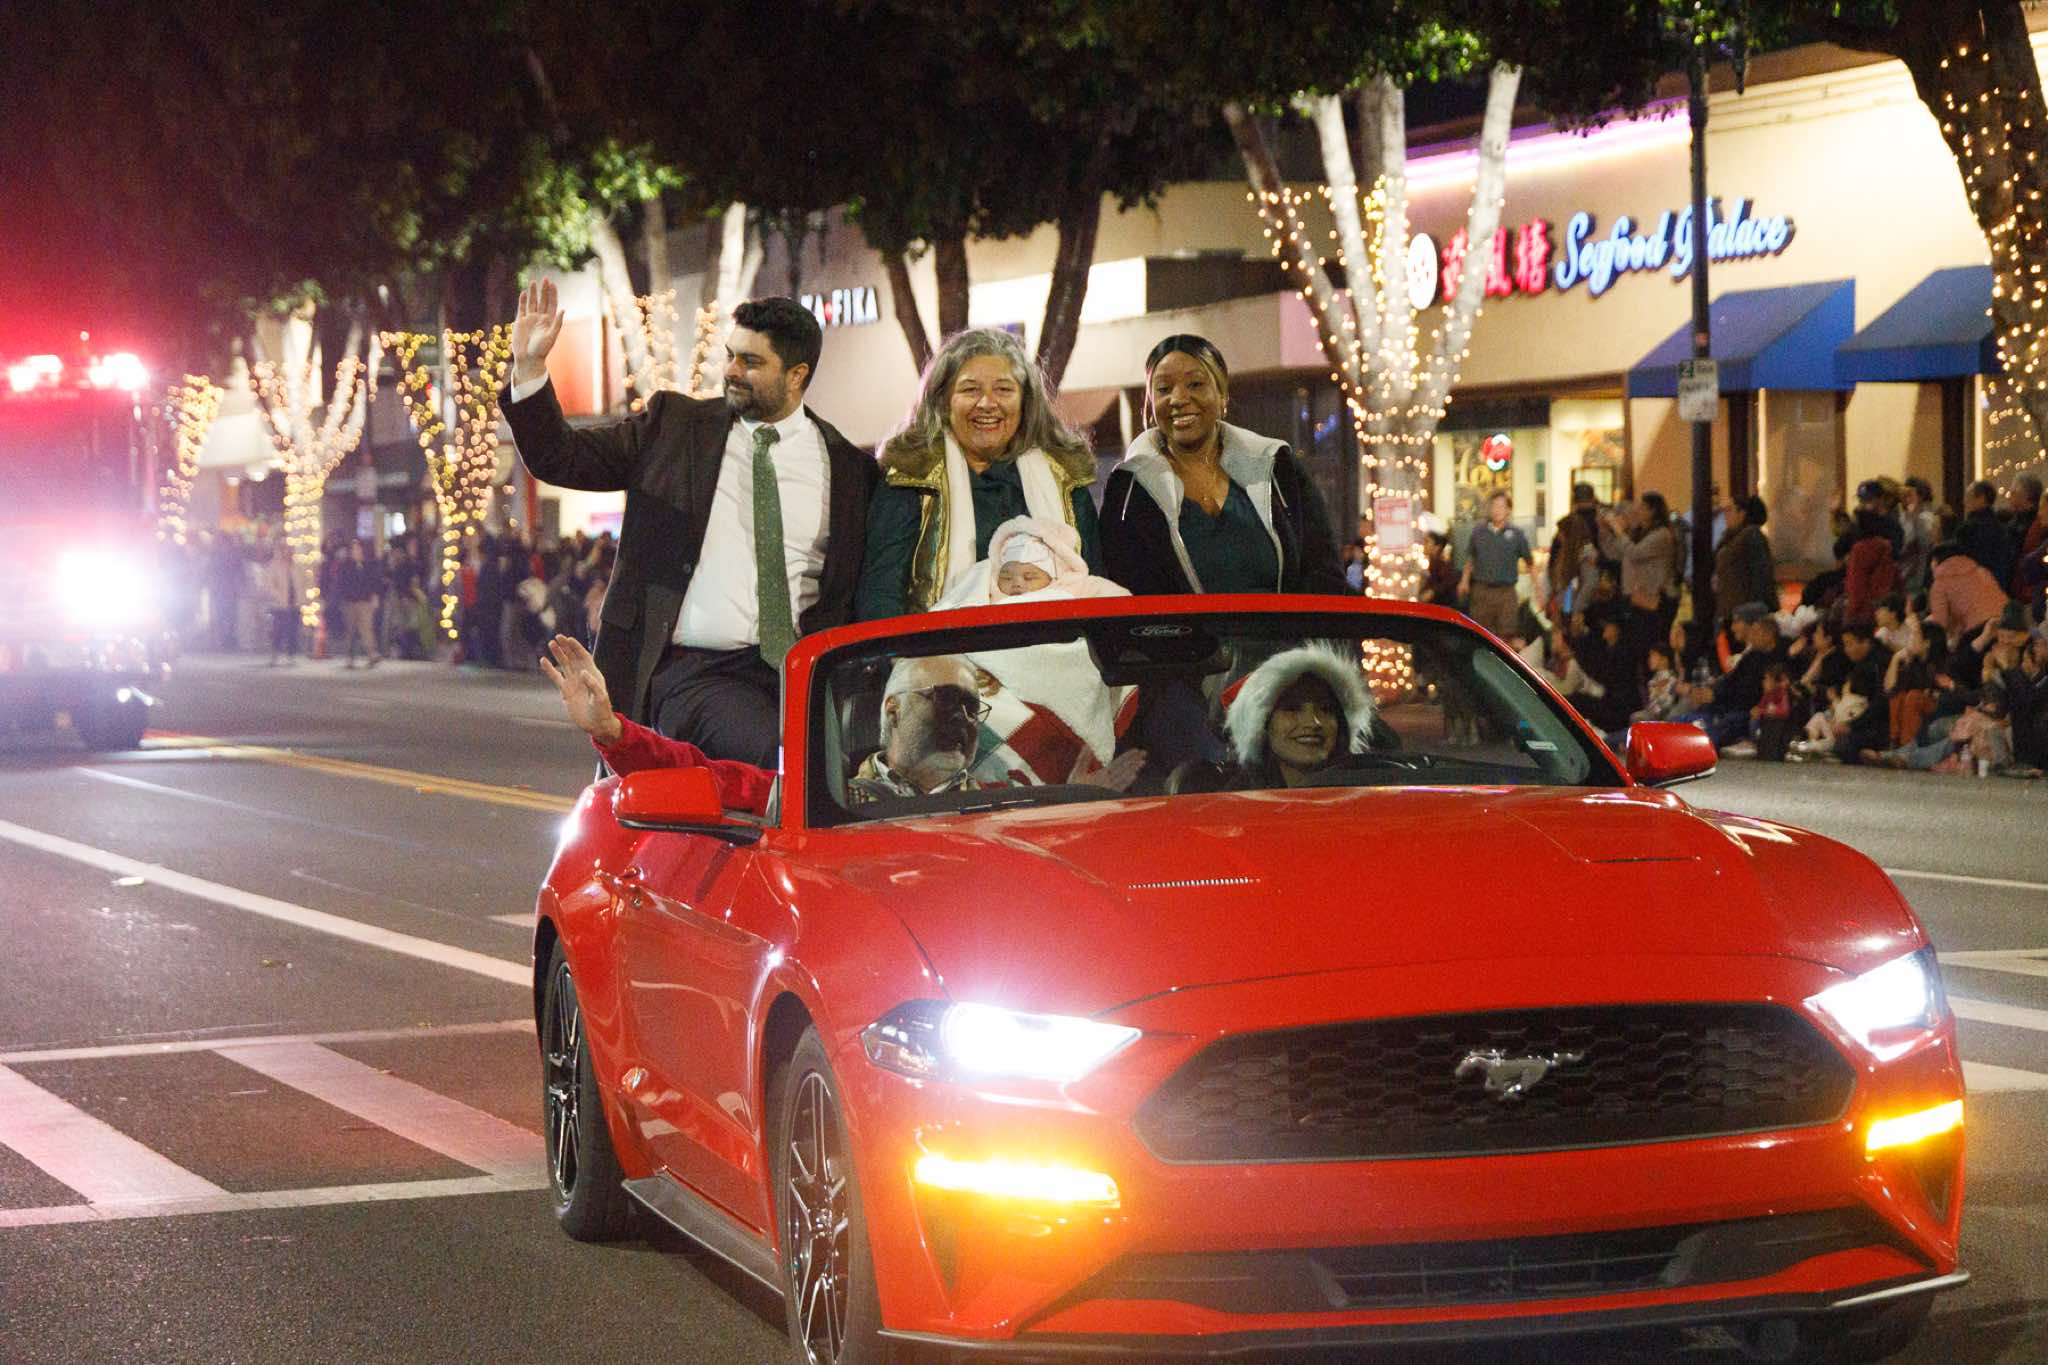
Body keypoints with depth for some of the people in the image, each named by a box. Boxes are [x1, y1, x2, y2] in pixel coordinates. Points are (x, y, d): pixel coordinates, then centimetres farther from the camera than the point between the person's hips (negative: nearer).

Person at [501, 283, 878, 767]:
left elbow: (851, 594, 13)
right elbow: (560, 459, 11)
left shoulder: (846, 466, 10)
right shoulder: (672, 424, 11)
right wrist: (529, 367, -1)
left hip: (800, 672, 2)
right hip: (693, 673, -2)